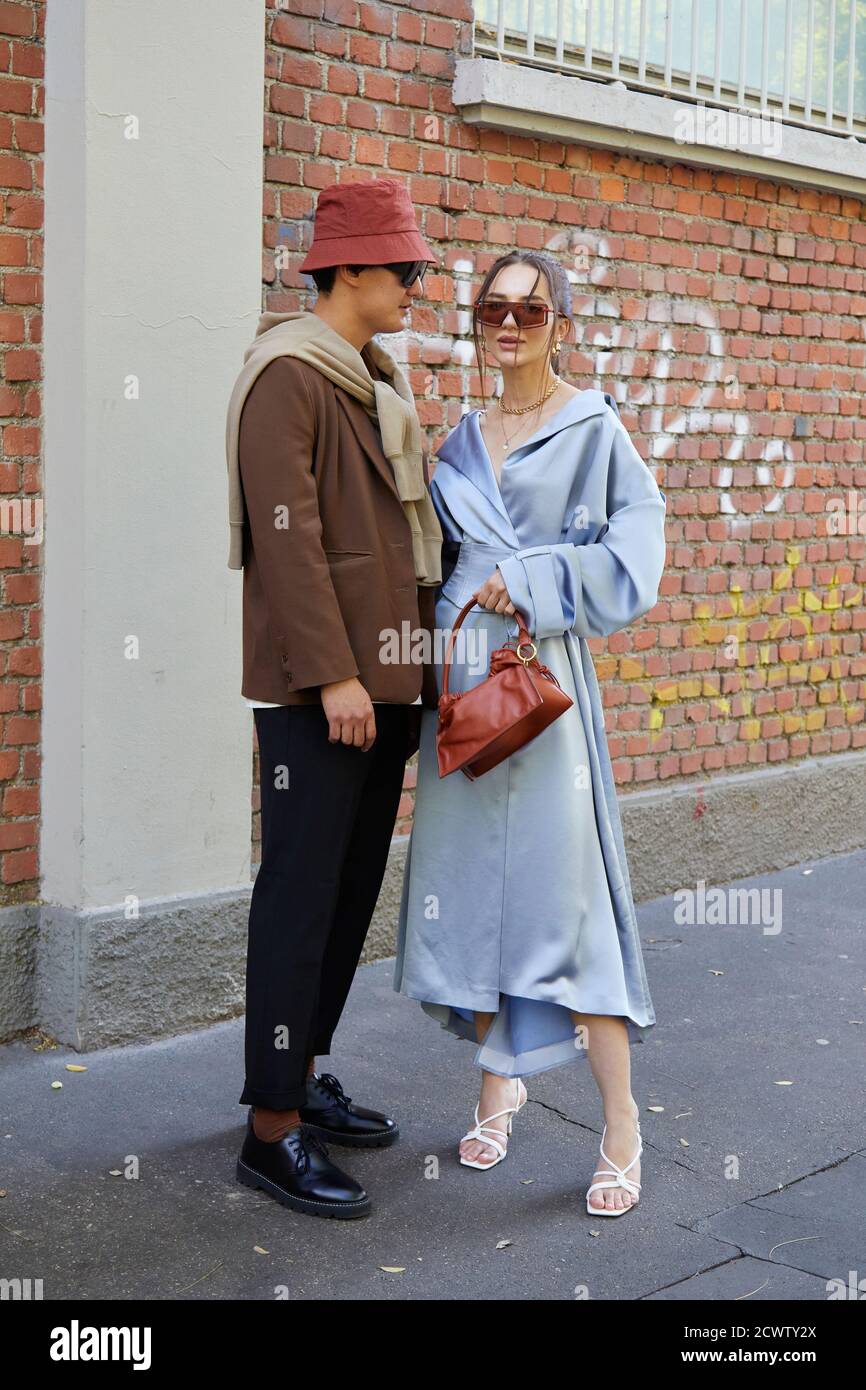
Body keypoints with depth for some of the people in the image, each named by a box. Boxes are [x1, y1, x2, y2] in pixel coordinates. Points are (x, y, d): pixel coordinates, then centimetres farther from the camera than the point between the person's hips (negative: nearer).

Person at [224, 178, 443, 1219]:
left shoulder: (379, 381, 19)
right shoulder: (289, 376, -10)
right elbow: (288, 536, -17)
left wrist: (418, 656, 16)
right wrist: (332, 674, -21)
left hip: (381, 680, 9)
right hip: (314, 689, -9)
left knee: (354, 889, 13)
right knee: (301, 896, -5)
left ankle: (302, 1078, 26)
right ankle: (272, 1131, 3)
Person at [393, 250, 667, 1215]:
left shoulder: (594, 429, -1)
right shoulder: (462, 442, 15)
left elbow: (633, 556, -8)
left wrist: (527, 583, -12)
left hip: (544, 675, -5)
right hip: (459, 674, 6)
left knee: (564, 882, -8)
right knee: (469, 880, 7)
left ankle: (621, 1126, 1)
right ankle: (498, 1081, 23)